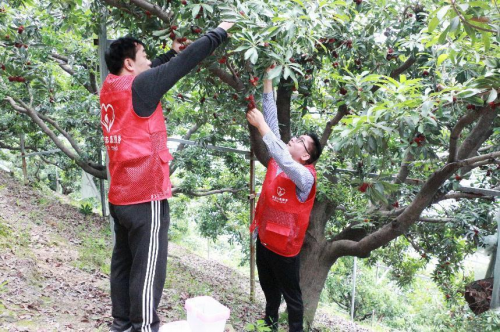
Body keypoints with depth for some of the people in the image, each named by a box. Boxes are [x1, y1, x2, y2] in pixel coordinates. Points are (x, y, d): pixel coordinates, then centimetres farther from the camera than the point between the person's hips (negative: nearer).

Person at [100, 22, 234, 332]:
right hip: (146, 196, -9)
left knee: (124, 261, 15)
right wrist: (219, 33, 0)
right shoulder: (137, 86, -13)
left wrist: (171, 51, 30)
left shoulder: (111, 87, 8)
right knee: (148, 268, -1)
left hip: (121, 195, 9)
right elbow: (186, 63, -10)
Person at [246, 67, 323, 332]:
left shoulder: (305, 176, -20)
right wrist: (268, 81, -8)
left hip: (285, 245, -7)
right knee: (269, 290, 25)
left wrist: (260, 125, -39)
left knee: (291, 296, 10)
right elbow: (273, 119, -5)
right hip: (264, 238, 7)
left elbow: (284, 161, -40)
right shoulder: (278, 159, -2)